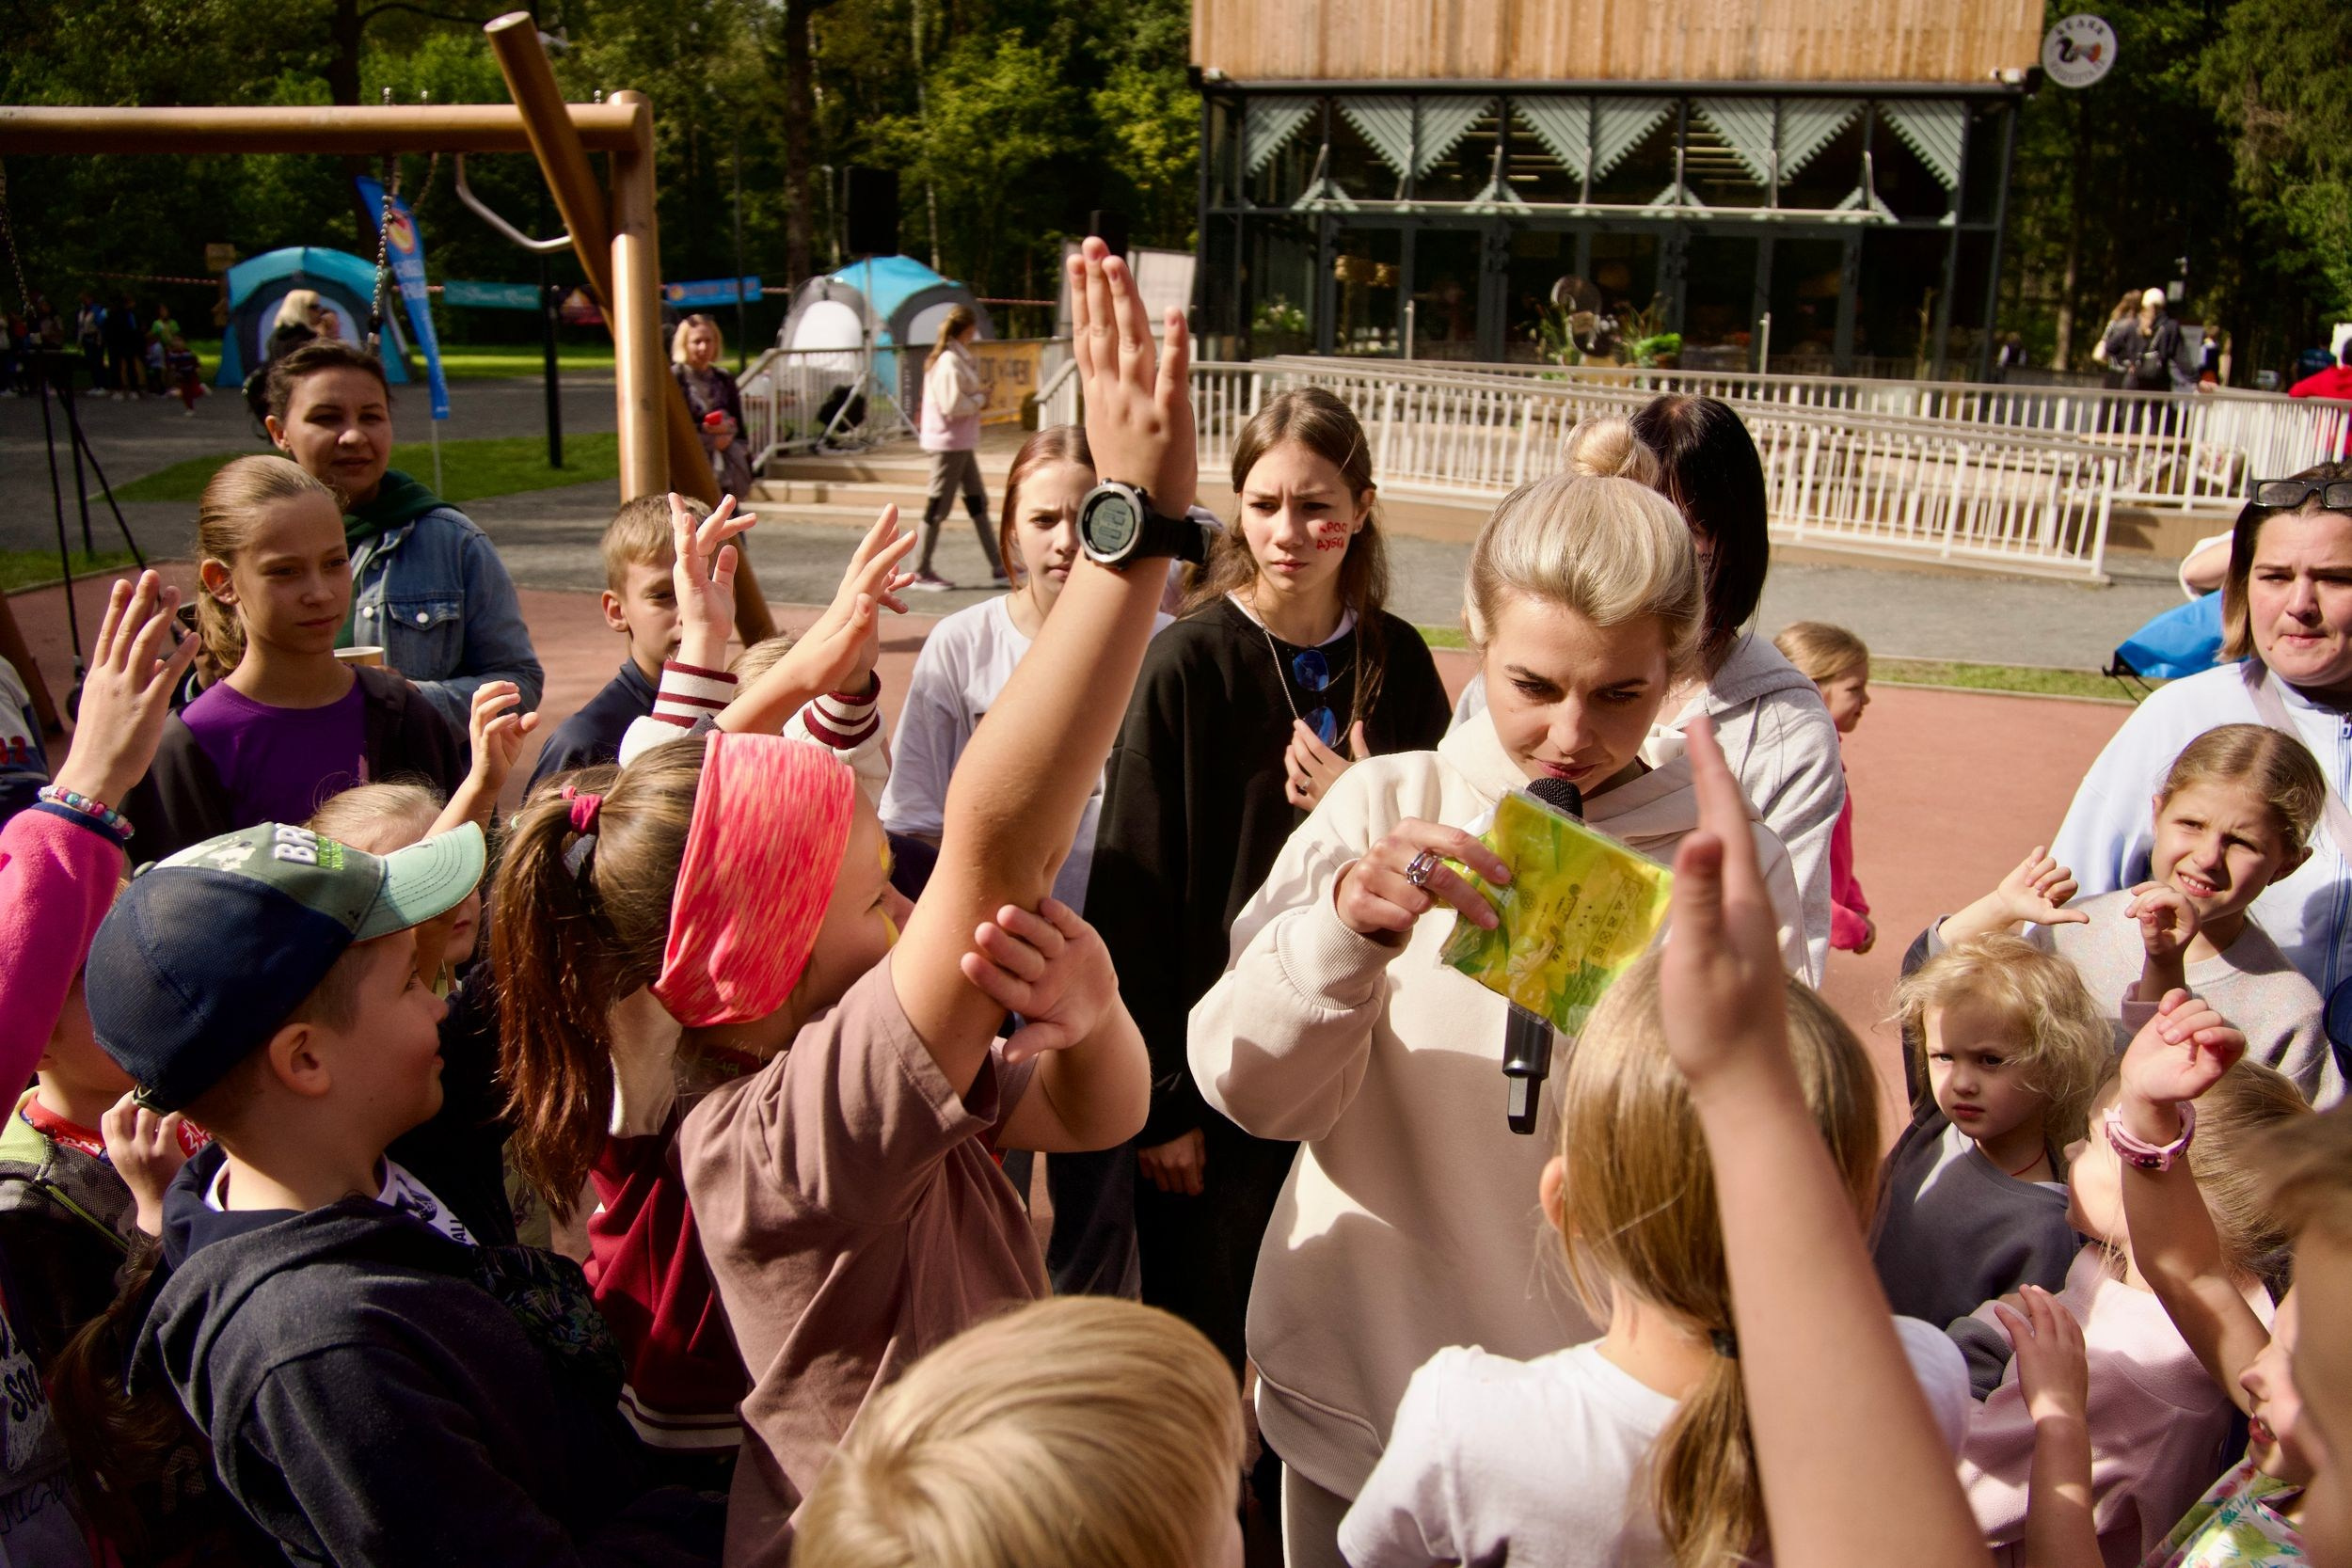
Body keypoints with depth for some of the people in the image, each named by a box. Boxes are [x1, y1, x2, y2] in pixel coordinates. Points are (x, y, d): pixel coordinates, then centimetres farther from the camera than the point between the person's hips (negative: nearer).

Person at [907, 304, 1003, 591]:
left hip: (962, 444, 10)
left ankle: (998, 567, 15)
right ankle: (921, 571, 6)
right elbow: (953, 406, -23)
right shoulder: (949, 362, -17)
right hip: (949, 443, -10)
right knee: (938, 507, -2)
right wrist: (980, 399, -9)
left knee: (977, 502, 11)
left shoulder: (958, 359, 13)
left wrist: (978, 395, 1)